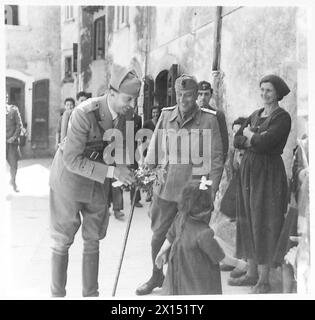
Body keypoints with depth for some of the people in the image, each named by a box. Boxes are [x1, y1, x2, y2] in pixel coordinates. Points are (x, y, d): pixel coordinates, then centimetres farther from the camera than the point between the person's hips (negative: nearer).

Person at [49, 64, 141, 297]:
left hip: (98, 181, 6)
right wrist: (111, 171, -32)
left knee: (93, 240, 11)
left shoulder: (124, 114, -9)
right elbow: (72, 160, -29)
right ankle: (57, 294, 18)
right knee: (62, 240, 5)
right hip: (70, 177, -6)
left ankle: (91, 294, 22)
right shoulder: (85, 113, -29)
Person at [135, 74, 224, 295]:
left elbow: (216, 158, -4)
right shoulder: (166, 115, 2)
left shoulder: (208, 119, -7)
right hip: (166, 187, 3)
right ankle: (157, 276, 32)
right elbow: (154, 148, 9)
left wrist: (212, 188, -7)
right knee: (158, 235, 12)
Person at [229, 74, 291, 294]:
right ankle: (252, 273, 20)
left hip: (269, 173, -7)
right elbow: (237, 141, 8)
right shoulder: (255, 115, 15)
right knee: (248, 221, 10)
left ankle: (264, 280, 1)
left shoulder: (282, 117, -8)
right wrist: (256, 139, -10)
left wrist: (249, 135, -2)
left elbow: (265, 142, -21)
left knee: (264, 224, -6)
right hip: (248, 169, 8)